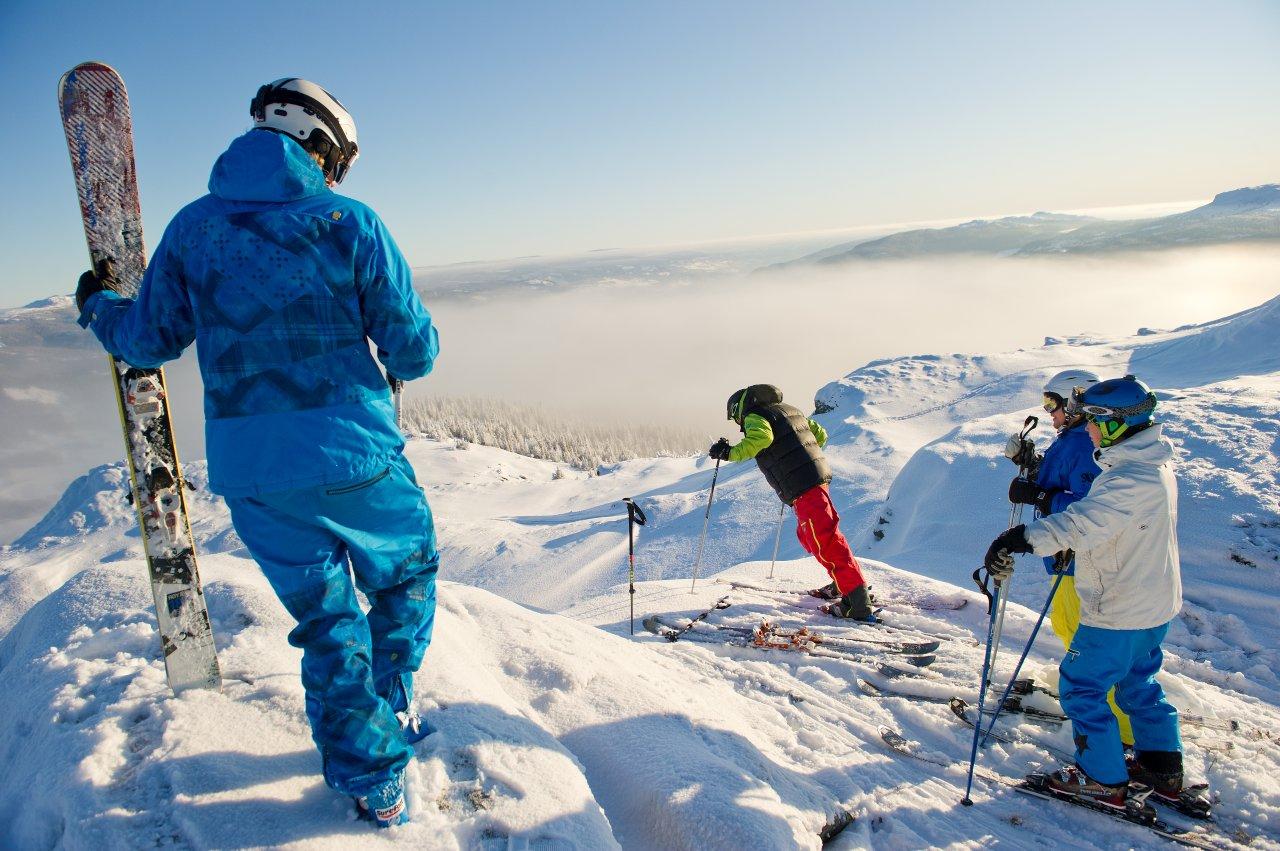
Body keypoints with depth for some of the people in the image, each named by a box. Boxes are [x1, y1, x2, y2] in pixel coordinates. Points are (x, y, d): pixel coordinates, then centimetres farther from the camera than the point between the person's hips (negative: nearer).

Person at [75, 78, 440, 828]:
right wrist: (406, 356, 17)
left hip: (248, 472, 4)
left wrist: (97, 305, 31)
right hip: (355, 455, -3)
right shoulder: (350, 223, -7)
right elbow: (415, 351, -8)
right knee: (407, 578, 23)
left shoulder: (192, 228, 3)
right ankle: (391, 716, 28)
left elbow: (148, 342, 9)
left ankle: (371, 780, 23)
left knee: (326, 619, 16)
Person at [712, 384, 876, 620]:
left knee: (824, 539, -10)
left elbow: (761, 438, -25)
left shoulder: (754, 416, -2)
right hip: (817, 474, 9)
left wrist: (729, 452, -15)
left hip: (802, 484, -9)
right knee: (807, 536, 21)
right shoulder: (787, 410, 25)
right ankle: (843, 584, 25)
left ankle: (857, 602, -11)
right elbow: (820, 434, 28)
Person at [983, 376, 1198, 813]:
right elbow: (1100, 512, 17)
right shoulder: (1154, 464, 5)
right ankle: (1163, 767, 36)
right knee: (1137, 681, 25)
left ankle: (1102, 780, 16)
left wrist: (1019, 540, -48)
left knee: (1080, 685, 4)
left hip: (1119, 610, -10)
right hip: (1154, 603, 10)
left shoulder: (1133, 478, -27)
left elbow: (1080, 522, -40)